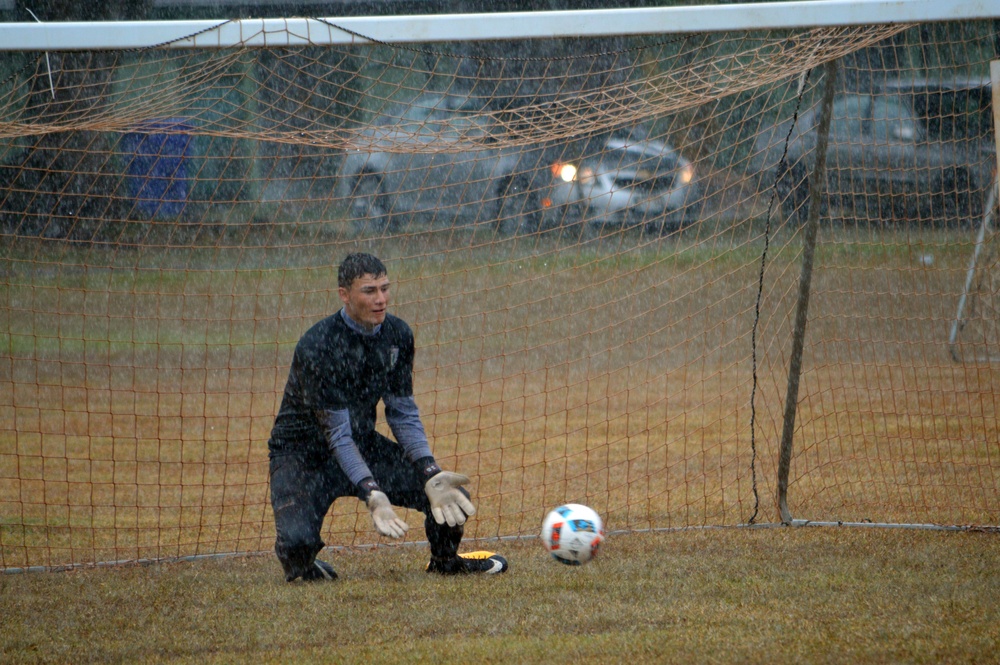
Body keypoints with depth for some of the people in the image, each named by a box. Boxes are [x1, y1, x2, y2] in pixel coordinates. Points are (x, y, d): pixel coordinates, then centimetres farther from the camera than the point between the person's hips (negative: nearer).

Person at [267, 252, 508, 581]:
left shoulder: (397, 334, -5)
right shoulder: (318, 346, -26)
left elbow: (403, 413, -1)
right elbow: (337, 433, -27)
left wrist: (430, 474, -16)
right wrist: (371, 494, -38)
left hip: (364, 444, 6)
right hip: (305, 452, -6)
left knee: (451, 497, -9)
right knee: (297, 541, -31)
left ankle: (445, 560, 23)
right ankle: (300, 565, 7)